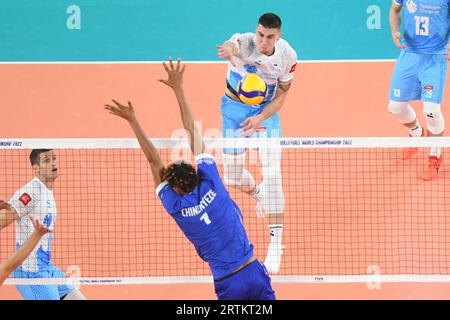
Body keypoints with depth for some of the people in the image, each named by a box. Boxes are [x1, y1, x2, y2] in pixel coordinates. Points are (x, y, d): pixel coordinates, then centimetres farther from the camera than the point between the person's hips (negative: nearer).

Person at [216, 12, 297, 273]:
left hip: (266, 111, 0)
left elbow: (280, 97, -6)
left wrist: (260, 118, -23)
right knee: (233, 177, 7)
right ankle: (258, 194, 45)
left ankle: (276, 241, -10)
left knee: (272, 173, -15)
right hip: (235, 108, 0)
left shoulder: (288, 57, -18)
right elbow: (232, 46, -55)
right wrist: (228, 50, -81)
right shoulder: (244, 42, -28)